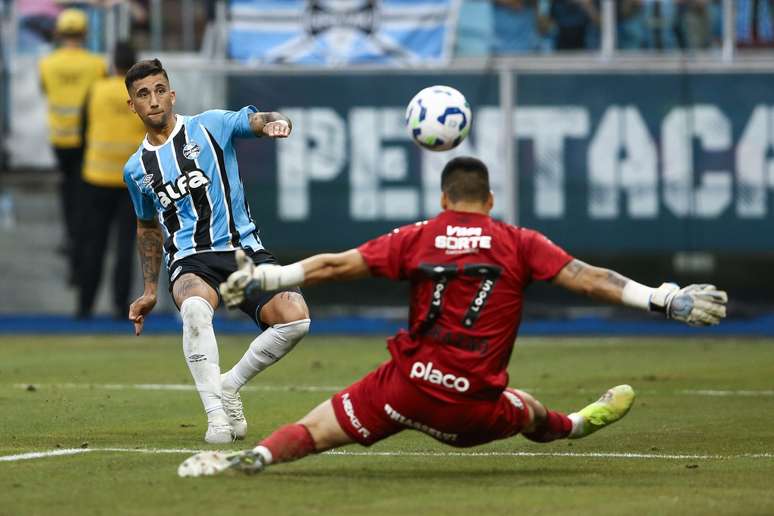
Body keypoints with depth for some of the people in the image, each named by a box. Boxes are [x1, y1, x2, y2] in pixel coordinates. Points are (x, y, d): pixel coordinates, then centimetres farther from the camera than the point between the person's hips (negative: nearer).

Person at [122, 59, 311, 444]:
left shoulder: (210, 126, 4)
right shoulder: (136, 169, 14)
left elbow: (256, 121, -11)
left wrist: (273, 123, -36)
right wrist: (150, 291, 27)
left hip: (243, 249, 0)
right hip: (190, 260, 0)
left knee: (294, 317, -26)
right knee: (195, 308, -38)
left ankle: (229, 385, -1)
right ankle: (215, 413, -31)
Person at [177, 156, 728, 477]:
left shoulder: (418, 238, 5)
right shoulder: (519, 243, 3)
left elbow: (336, 265, 3)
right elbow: (586, 278, -3)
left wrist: (264, 278, 11)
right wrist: (667, 300, -1)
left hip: (408, 383, -1)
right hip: (474, 407, 1)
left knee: (314, 431, -2)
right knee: (527, 412, 33)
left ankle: (255, 458, -27)